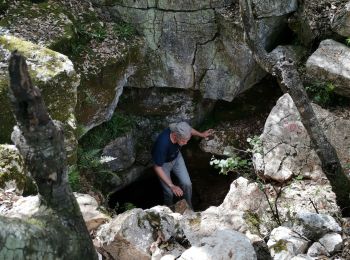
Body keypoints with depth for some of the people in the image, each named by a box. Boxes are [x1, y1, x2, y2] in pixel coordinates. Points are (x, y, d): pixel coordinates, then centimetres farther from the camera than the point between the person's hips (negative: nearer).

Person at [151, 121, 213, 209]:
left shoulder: (180, 131, -30)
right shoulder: (163, 144, -45)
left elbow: (189, 130, -2)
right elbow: (157, 168, -33)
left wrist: (201, 134, 14)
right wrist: (172, 186, -34)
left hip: (176, 157, 4)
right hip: (163, 163, -4)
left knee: (187, 184, 1)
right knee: (169, 192, -2)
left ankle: (189, 207, 29)